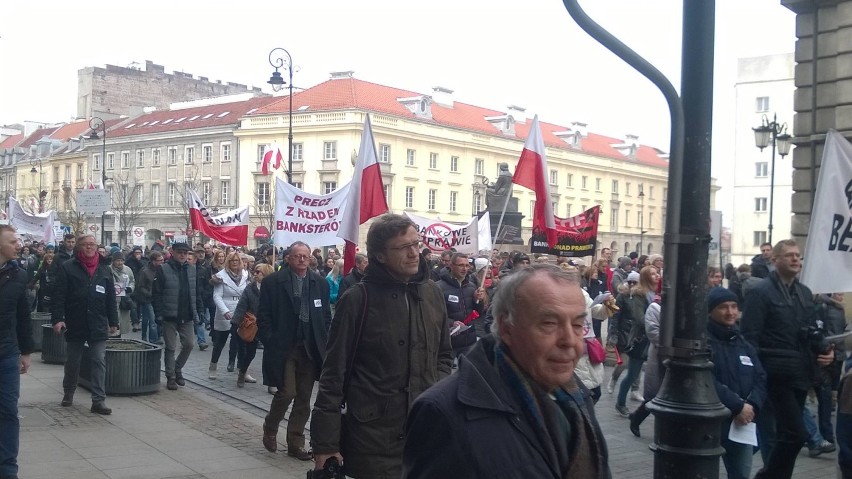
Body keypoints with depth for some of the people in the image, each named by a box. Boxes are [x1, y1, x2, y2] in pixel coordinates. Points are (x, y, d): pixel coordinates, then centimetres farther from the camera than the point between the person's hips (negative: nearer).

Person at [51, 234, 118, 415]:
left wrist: (113, 322, 8)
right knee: (73, 362, 13)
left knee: (99, 362, -3)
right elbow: (59, 296, -7)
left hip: (98, 326, 2)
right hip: (75, 324, -2)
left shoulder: (104, 270, 8)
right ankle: (68, 393, 32)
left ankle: (98, 400, -1)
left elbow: (111, 299, 10)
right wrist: (57, 318, -16)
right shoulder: (67, 268, -2)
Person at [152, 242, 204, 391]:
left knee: (189, 345, 4)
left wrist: (198, 312, 8)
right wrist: (159, 314, -14)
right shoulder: (163, 270, -7)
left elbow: (197, 293, 12)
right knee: (170, 348, 4)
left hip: (187, 317, 4)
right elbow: (156, 294, -9)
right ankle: (170, 377, 16)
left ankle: (177, 369, 26)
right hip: (170, 317, -4)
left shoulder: (192, 270, 7)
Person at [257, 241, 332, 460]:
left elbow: (326, 316, 9)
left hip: (311, 349, 4)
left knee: (304, 399, 7)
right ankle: (270, 429, 20)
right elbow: (263, 316, -3)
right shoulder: (273, 282, -4)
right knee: (287, 392, -8)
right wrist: (270, 343, -9)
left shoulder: (320, 283, 5)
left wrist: (324, 342, 2)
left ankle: (295, 443, 18)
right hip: (283, 347, -3)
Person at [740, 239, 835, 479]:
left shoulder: (805, 293, 16)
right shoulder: (761, 292, -8)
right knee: (796, 434, -12)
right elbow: (750, 336, -13)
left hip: (801, 373, 8)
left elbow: (813, 331, 23)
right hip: (778, 374, -7)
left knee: (787, 434, 12)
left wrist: (824, 351, 4)